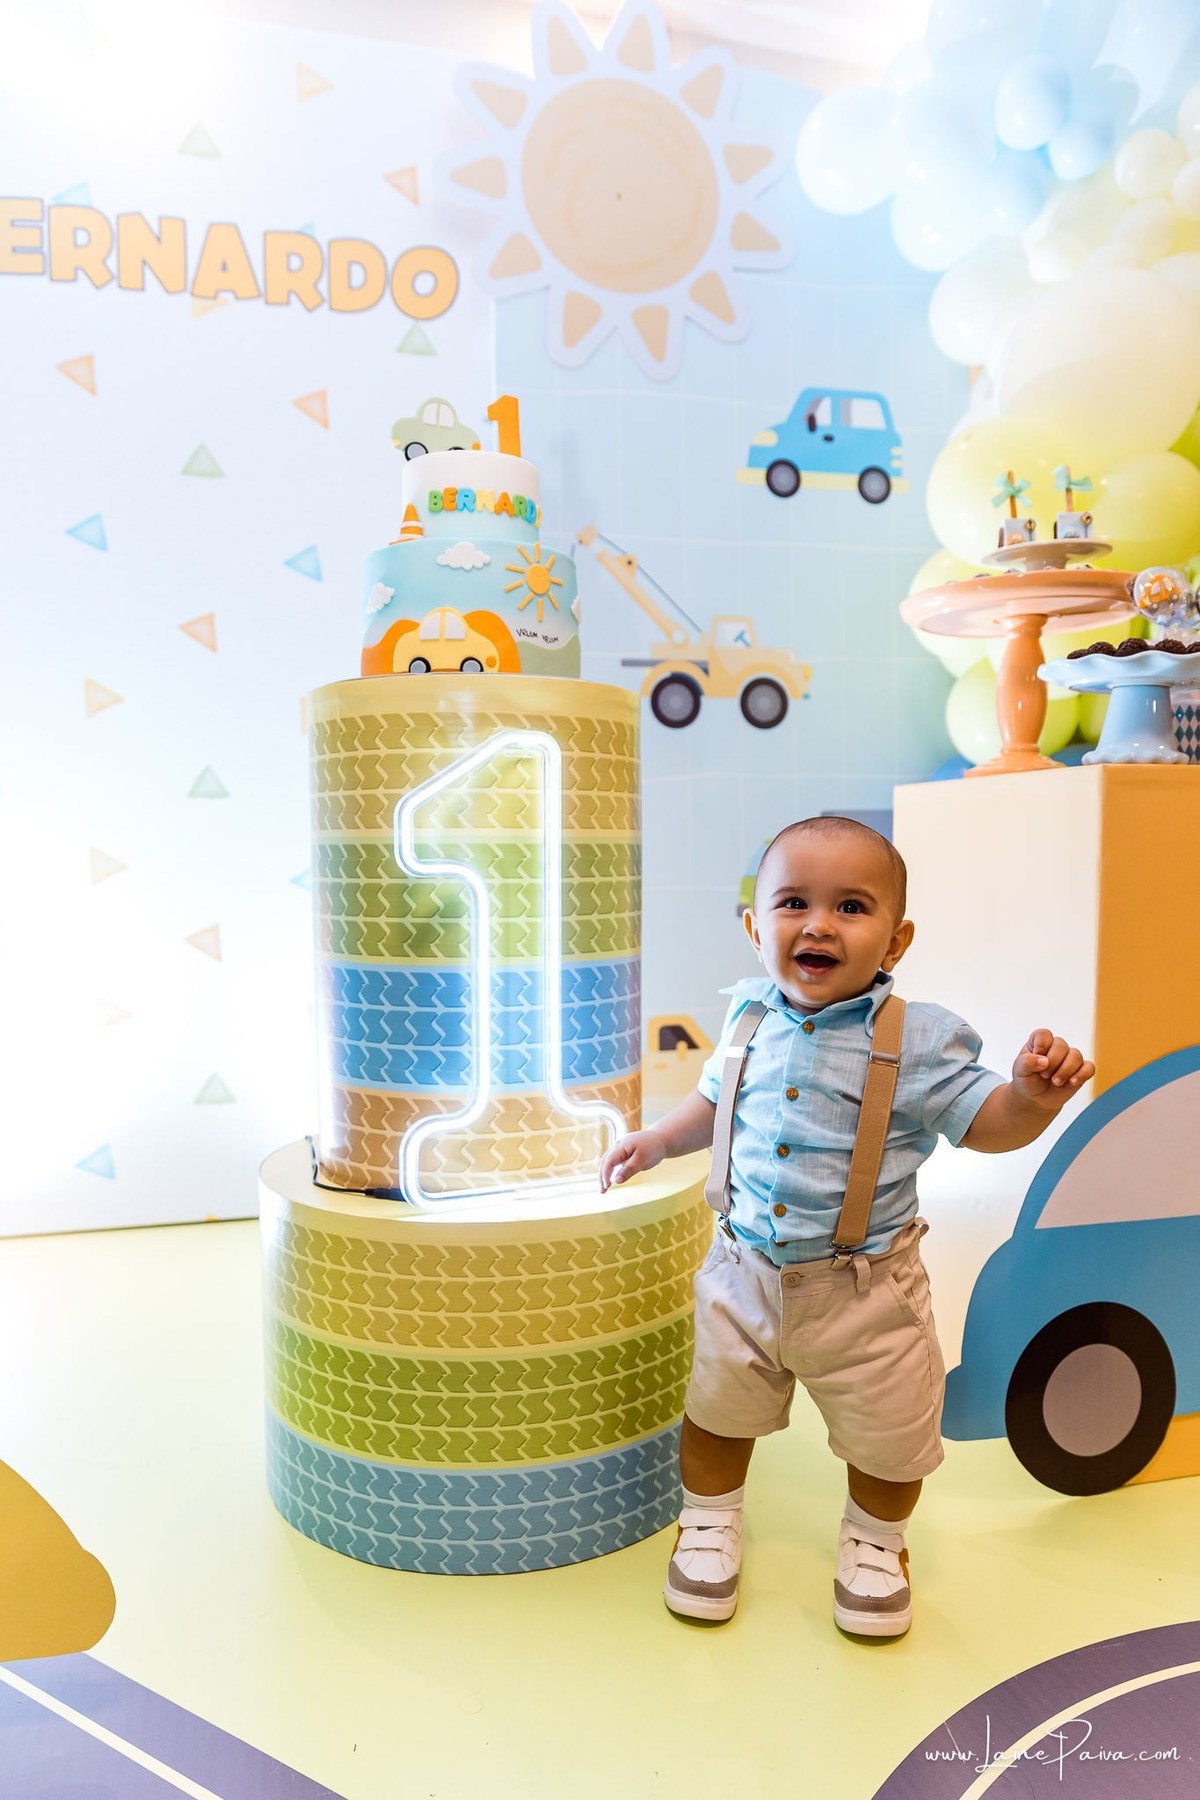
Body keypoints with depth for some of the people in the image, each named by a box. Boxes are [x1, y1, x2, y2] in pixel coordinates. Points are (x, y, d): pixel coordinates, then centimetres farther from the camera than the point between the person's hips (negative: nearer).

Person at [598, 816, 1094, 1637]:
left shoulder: (915, 1041, -16)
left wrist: (1034, 1093, -30)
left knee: (885, 1434, 15)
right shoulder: (751, 1018, -5)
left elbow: (987, 1123, -11)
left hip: (865, 1286, -2)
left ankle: (875, 1541, 46)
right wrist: (658, 1138, 3)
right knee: (718, 1410, 20)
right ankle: (709, 1522, 48)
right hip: (747, 1270, 3)